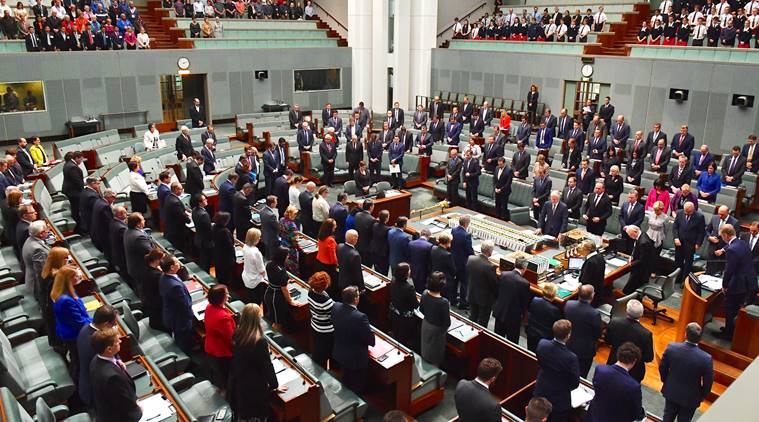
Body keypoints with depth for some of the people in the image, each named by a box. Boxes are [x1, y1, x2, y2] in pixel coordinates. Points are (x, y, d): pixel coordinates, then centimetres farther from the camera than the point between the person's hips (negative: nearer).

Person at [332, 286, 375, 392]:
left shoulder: (335, 307, -17)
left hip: (339, 354, 7)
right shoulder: (360, 317, -37)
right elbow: (371, 341, -25)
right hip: (356, 359, -7)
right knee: (357, 384, 20)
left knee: (346, 379, 33)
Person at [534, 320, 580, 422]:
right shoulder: (571, 358, -34)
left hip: (540, 394, 5)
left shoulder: (542, 344, -22)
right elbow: (575, 383, -18)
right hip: (559, 400, -4)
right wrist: (564, 388, 3)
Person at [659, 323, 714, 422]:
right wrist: (703, 396, 6)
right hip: (690, 398, -2)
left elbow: (662, 367, -7)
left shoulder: (671, 347, -23)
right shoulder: (706, 358, -29)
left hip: (671, 391, 2)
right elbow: (708, 382, -15)